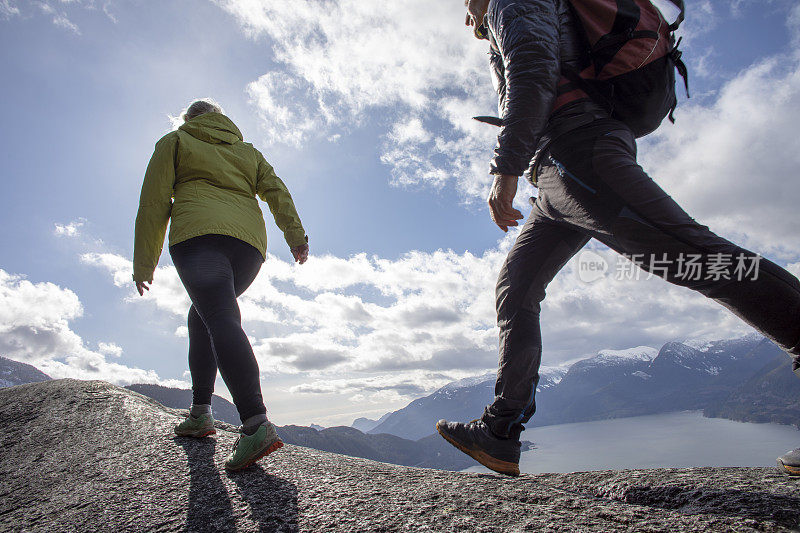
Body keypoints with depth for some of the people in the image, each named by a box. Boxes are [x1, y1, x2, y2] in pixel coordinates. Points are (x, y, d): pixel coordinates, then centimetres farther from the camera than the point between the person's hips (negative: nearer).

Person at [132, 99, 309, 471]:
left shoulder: (174, 142, 21)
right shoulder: (248, 151, 32)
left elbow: (154, 203, 12)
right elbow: (276, 190, 14)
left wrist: (144, 265, 13)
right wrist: (295, 236, 3)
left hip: (198, 232, -5)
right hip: (250, 242, 5)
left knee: (220, 319, -20)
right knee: (202, 316, 20)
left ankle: (256, 424, -37)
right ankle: (200, 413, 15)